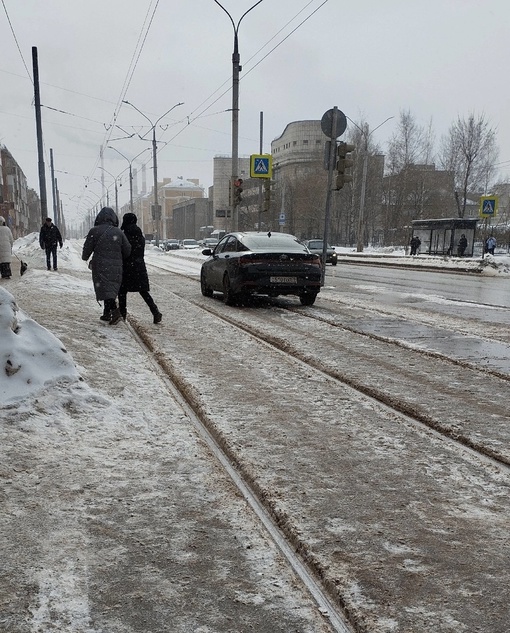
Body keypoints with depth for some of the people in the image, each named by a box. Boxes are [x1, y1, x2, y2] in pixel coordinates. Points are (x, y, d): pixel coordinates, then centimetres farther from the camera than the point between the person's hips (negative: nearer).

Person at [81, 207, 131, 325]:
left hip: (100, 266, -4)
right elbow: (127, 250, 5)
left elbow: (87, 247, 1)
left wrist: (85, 258, 22)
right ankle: (107, 314, 22)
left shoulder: (94, 231, -6)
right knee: (111, 289, 15)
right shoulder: (119, 232, 3)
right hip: (116, 267, 4)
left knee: (105, 289, -5)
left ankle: (115, 310, -25)